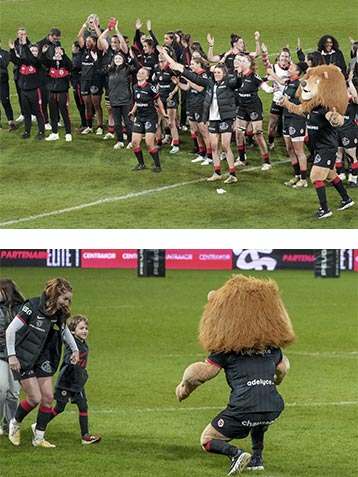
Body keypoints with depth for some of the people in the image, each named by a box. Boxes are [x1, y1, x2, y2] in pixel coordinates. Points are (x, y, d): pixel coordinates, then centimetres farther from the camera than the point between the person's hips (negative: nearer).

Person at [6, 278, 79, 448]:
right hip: (23, 360, -6)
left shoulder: (59, 313, 0)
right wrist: (11, 355, -19)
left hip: (43, 359, 7)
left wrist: (75, 349, 17)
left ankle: (39, 438, 12)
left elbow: (64, 330, 23)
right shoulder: (32, 307, -20)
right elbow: (11, 330, -17)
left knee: (48, 398, -1)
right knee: (35, 398, -10)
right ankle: (15, 424, 18)